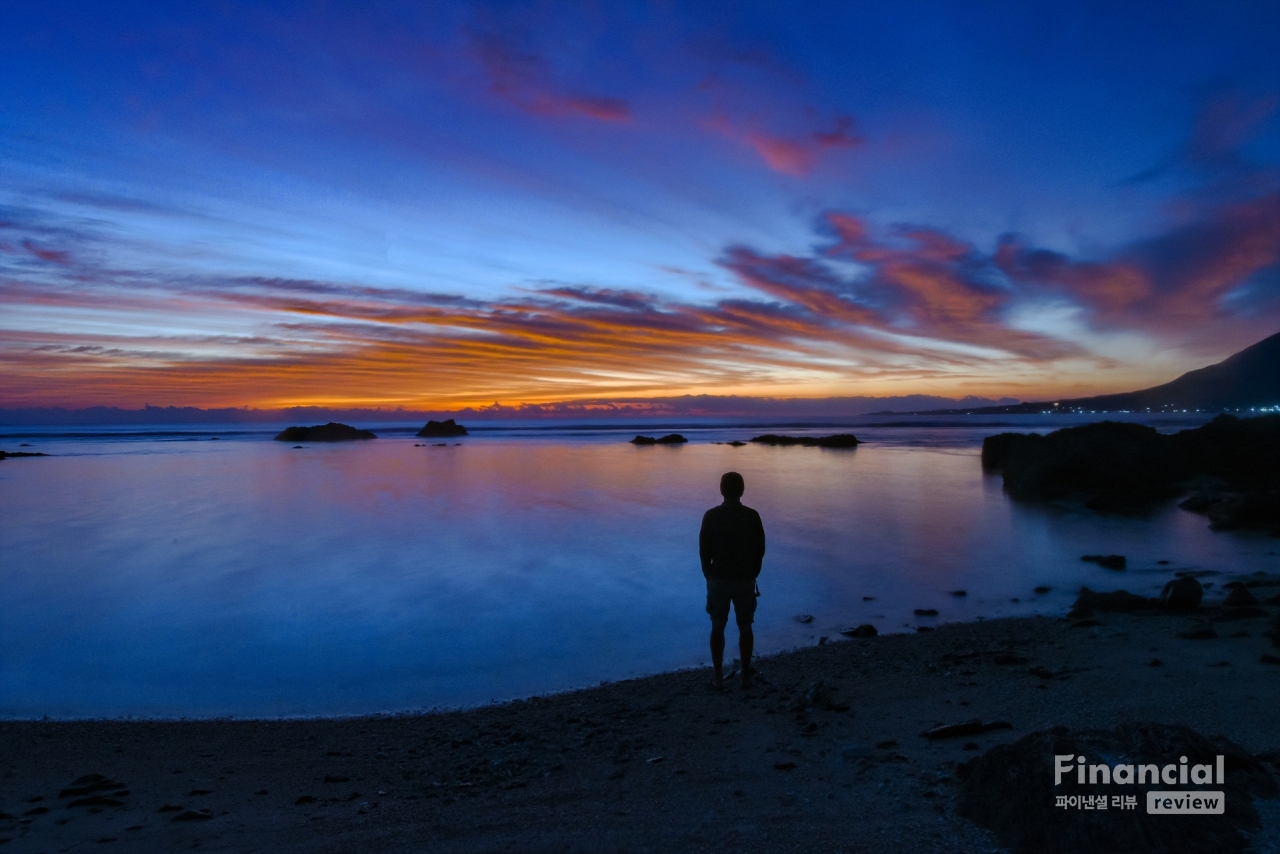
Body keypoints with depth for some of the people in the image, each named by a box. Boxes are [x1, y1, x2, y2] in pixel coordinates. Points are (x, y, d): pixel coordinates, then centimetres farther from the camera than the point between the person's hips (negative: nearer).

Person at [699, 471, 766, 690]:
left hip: (718, 580, 0)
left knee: (717, 627, 12)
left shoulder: (711, 516, -10)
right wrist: (752, 575, 12)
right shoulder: (752, 516, -9)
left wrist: (709, 576, 10)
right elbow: (760, 550, -3)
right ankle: (745, 676, 17)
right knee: (745, 627, 13)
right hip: (745, 580, 0)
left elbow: (704, 551, -6)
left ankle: (718, 677, 16)